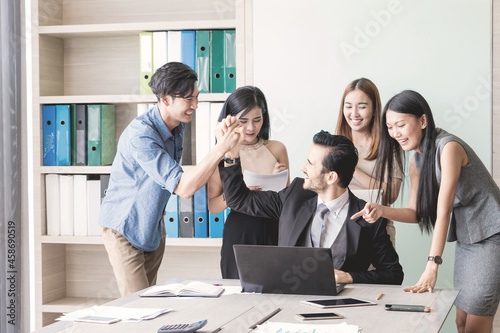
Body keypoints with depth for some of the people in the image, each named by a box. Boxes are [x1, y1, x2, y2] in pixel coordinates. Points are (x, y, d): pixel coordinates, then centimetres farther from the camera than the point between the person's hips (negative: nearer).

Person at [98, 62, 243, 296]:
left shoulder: (178, 123, -2)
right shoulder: (140, 135, -31)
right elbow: (183, 187, -36)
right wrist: (221, 148, -38)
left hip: (153, 225, 8)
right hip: (124, 227, -8)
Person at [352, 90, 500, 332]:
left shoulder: (448, 147, -20)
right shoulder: (416, 160, 7)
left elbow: (443, 211, -26)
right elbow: (416, 213, 8)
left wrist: (432, 265, -29)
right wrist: (381, 211, -12)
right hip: (465, 239, 8)